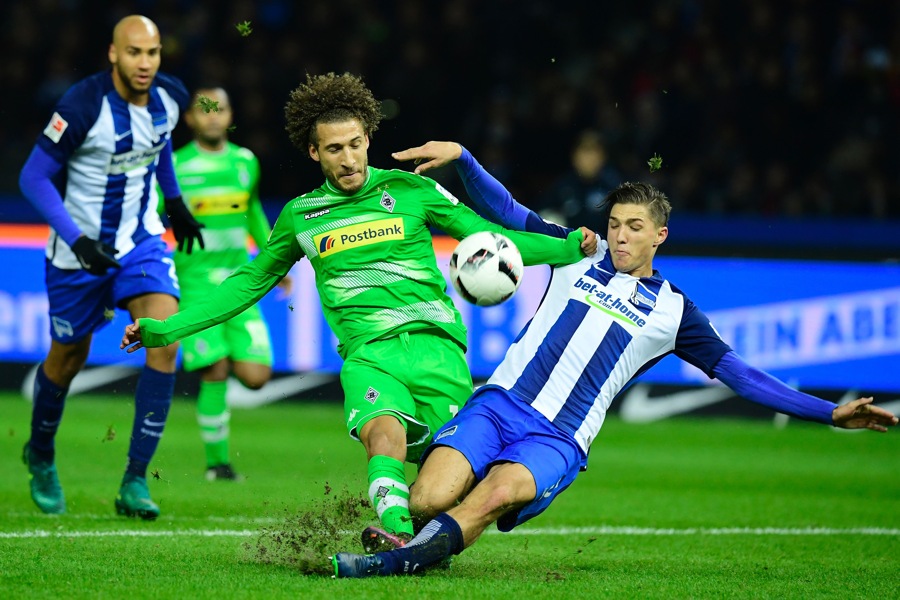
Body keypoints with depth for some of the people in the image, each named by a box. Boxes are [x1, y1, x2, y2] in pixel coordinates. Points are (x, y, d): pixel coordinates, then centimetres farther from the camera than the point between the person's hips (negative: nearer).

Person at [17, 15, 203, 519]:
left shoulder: (170, 97, -6)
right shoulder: (83, 105, -24)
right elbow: (33, 177, -18)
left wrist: (175, 201, 26)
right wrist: (77, 241, -27)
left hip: (143, 241, 4)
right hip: (81, 247, -4)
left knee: (166, 341, -18)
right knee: (69, 356, 12)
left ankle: (135, 482, -12)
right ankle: (41, 455, 43)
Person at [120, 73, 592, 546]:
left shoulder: (410, 190, 11)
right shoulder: (300, 216, 17)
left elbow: (490, 239, 14)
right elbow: (251, 282, 29)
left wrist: (570, 248, 1)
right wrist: (167, 329, 25)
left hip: (434, 343, 0)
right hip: (367, 354, 0)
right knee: (384, 432, -33)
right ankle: (396, 532, -52)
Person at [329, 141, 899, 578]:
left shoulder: (672, 310, 13)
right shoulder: (580, 255, 17)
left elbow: (740, 374, 14)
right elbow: (506, 210, 19)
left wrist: (829, 411, 7)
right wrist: (461, 157, 3)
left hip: (558, 442, -1)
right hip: (498, 404, 1)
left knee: (500, 491, -37)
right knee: (427, 501, -25)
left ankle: (401, 560, -46)